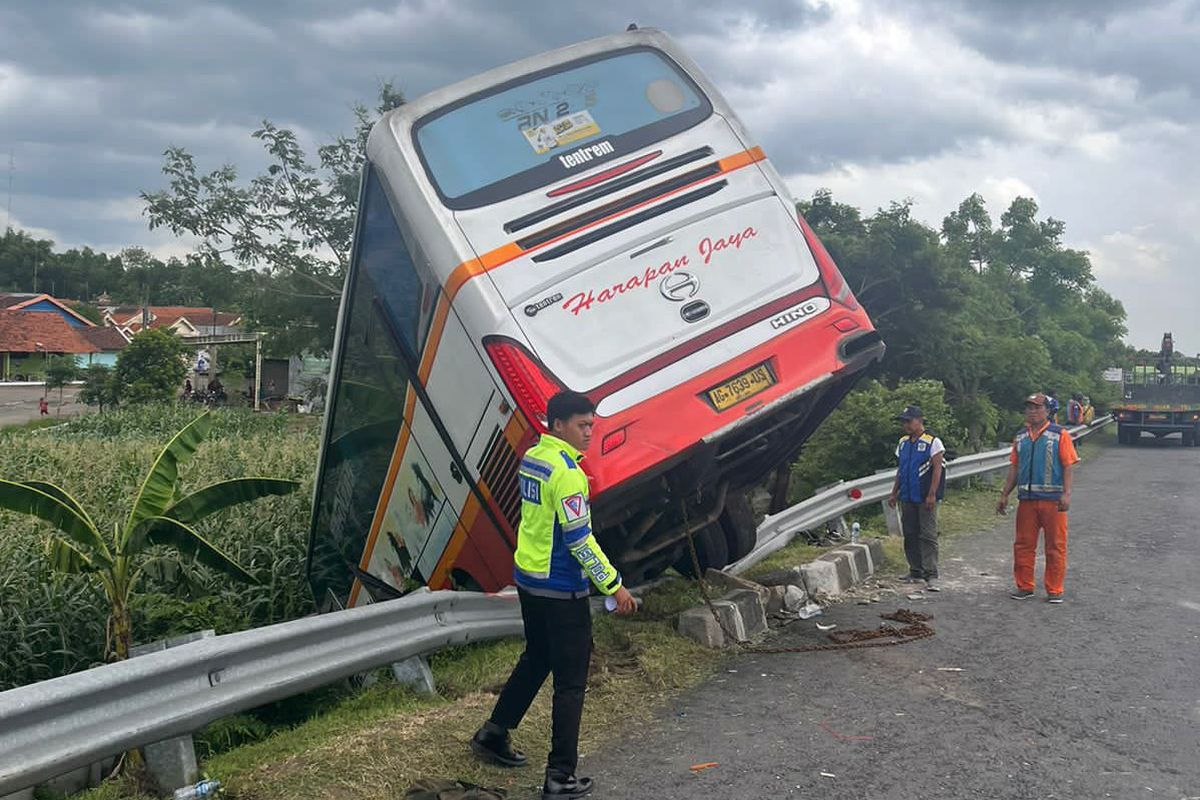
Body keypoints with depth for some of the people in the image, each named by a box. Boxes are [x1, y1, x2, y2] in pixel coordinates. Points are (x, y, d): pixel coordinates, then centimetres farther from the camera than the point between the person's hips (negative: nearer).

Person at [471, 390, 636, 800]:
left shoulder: (530, 458, 6)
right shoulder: (567, 472, -21)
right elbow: (580, 539, -21)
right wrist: (614, 585, -15)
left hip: (528, 578, 9)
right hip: (561, 588, -9)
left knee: (535, 659, 25)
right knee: (570, 682, 1)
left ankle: (493, 735, 35)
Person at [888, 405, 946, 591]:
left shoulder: (932, 442, -5)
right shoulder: (903, 443, 14)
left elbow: (937, 469, -10)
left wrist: (932, 495, -16)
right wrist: (894, 493, 16)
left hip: (925, 499, -6)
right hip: (907, 498, 6)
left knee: (928, 536, -7)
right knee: (910, 535, 9)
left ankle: (931, 576, -8)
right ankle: (915, 571, 18)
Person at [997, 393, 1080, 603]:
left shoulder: (1060, 435, -1)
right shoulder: (1020, 437, 13)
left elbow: (1068, 466, -6)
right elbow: (1014, 468, 16)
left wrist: (1066, 494, -16)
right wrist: (1004, 495, 11)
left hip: (1052, 499, -4)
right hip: (1026, 499, 4)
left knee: (1055, 546, 2)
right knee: (1023, 545, 7)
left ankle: (1054, 590, 10)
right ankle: (1024, 586, 17)